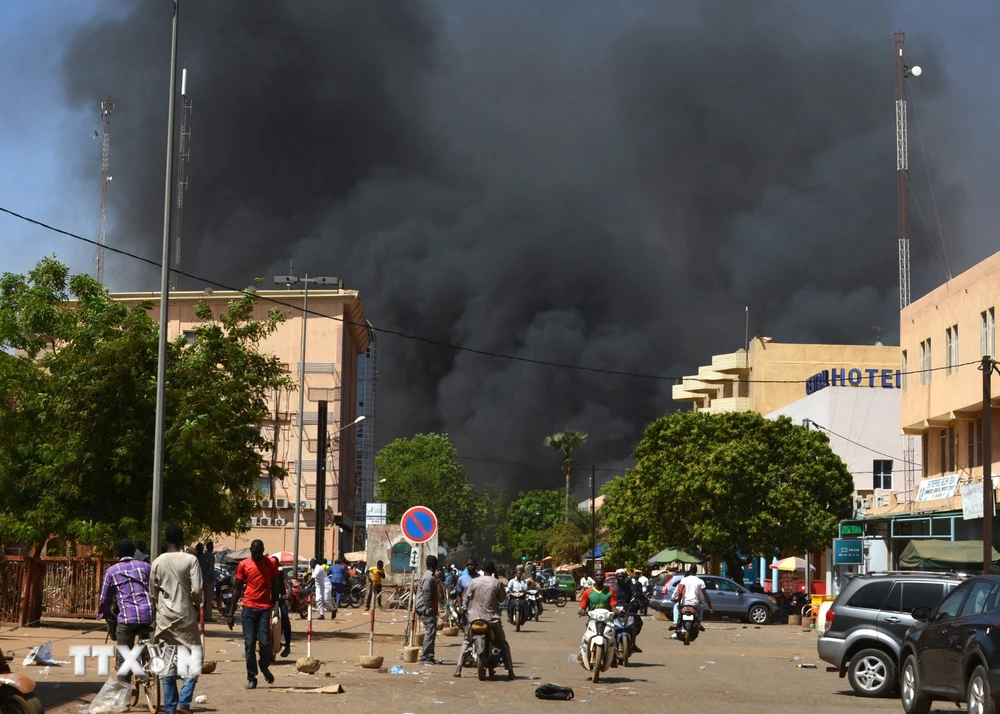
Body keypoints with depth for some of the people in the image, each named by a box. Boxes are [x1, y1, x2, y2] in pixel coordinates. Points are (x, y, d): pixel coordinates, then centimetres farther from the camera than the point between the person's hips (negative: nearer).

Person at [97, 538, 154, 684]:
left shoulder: (112, 571, 10)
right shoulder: (145, 566, 15)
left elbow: (104, 598, 14)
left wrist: (103, 614, 32)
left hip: (127, 617, -2)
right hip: (149, 616, 2)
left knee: (123, 658, 3)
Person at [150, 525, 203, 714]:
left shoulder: (157, 562, 2)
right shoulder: (190, 560, -9)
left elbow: (152, 594, 6)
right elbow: (197, 590, -13)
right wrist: (196, 604, 7)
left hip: (164, 618, 4)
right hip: (185, 615, -4)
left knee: (167, 662, 8)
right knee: (194, 656, 5)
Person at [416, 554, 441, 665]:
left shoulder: (428, 576, 17)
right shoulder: (429, 578, -17)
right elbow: (426, 595, -22)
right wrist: (428, 609, -20)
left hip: (429, 610, 11)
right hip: (428, 610, -11)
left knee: (432, 632, 13)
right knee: (430, 632, -11)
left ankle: (429, 656, 17)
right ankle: (425, 657, -11)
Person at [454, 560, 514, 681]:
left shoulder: (474, 582, -2)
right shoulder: (497, 583, -4)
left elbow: (467, 598, 3)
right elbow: (501, 600, 3)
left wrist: (469, 609, 19)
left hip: (475, 617, 1)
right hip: (492, 618, -1)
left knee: (466, 642, 18)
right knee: (503, 644, 13)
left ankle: (458, 669, 5)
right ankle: (510, 671, 4)